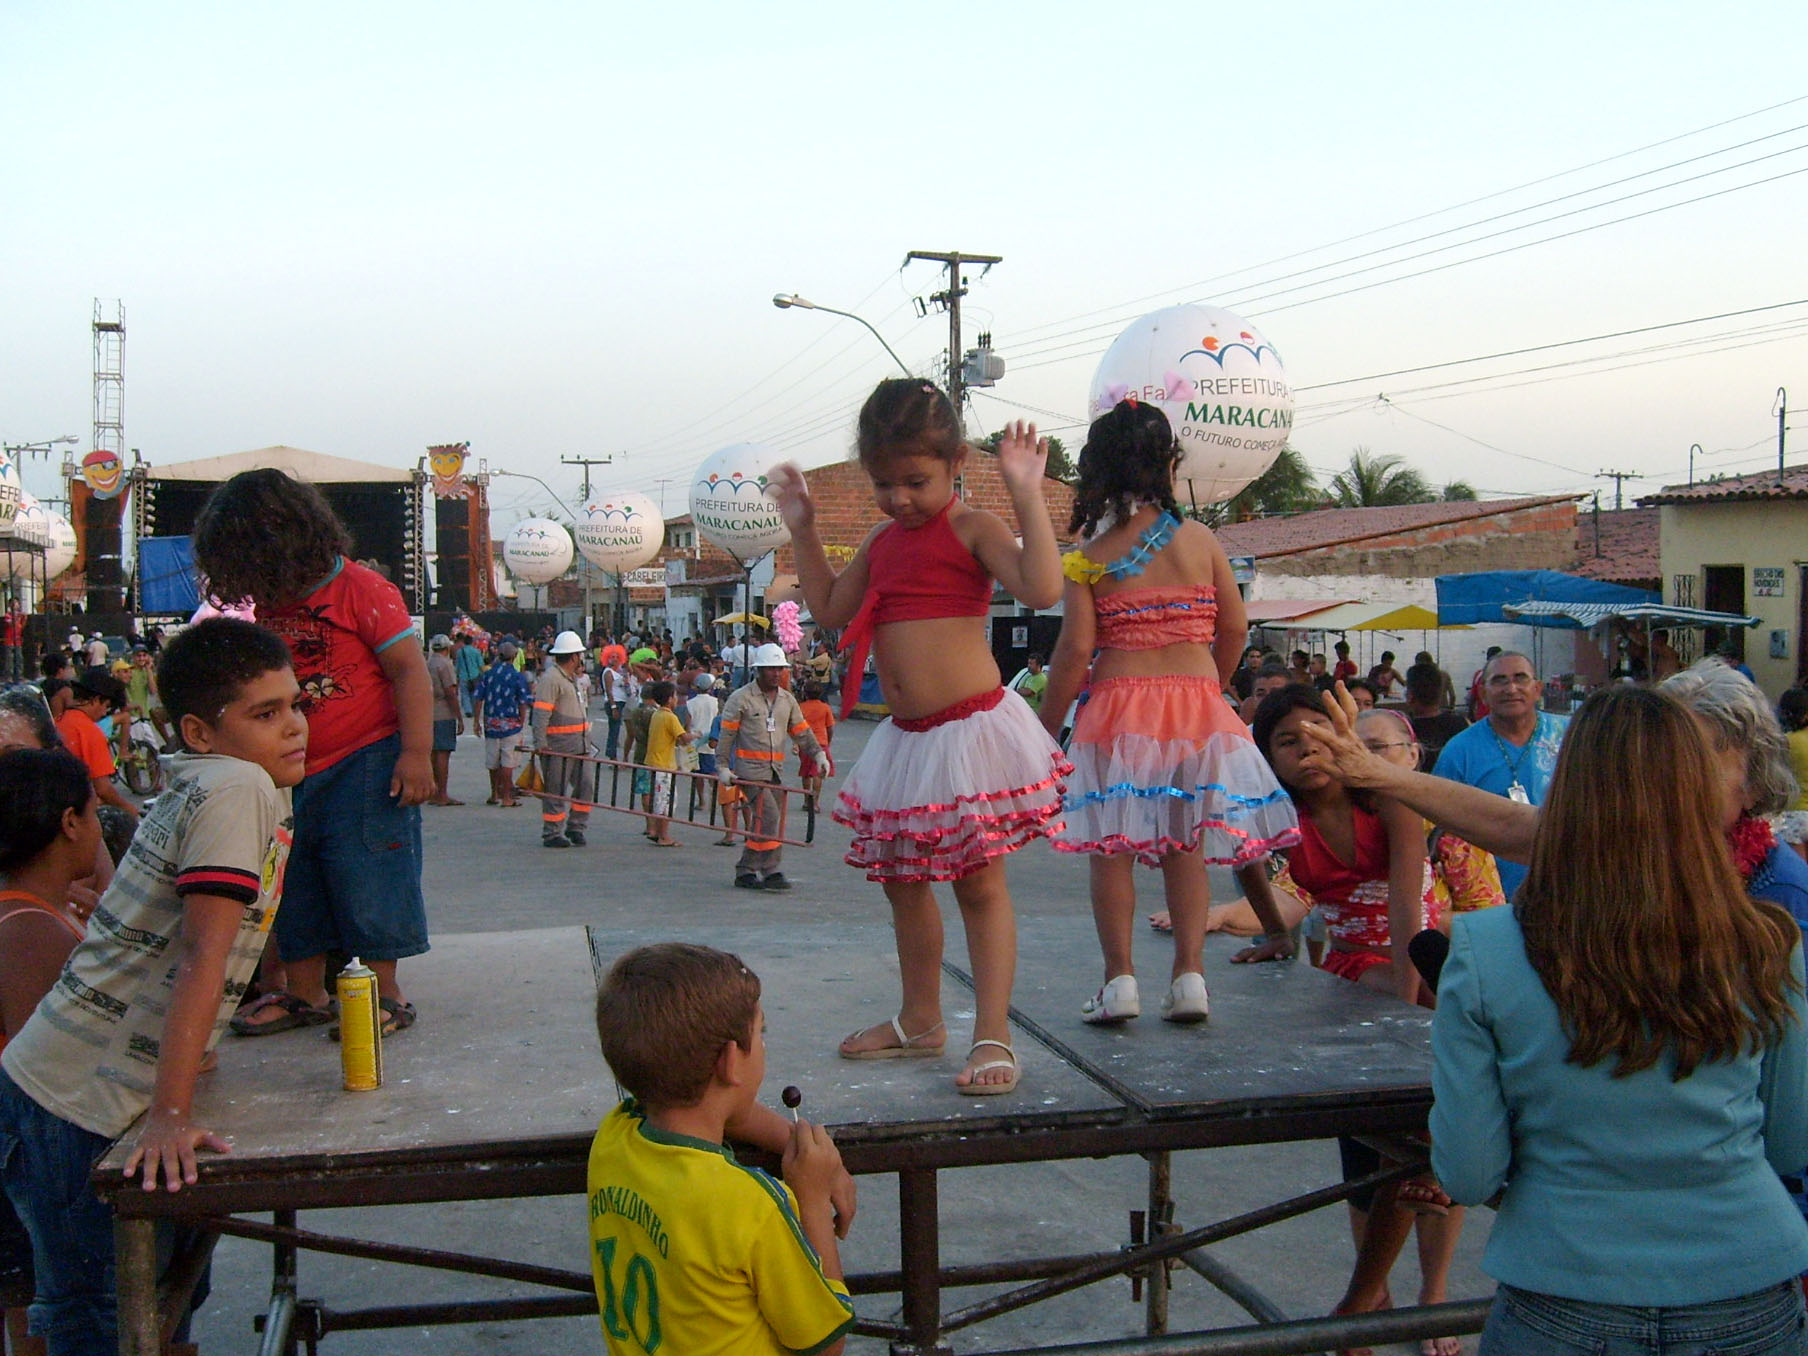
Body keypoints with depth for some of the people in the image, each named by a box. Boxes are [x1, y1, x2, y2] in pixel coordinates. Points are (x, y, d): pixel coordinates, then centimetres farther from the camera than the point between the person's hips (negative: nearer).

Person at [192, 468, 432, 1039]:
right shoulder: (268, 607, 10)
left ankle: (384, 995, 7)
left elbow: (410, 671, -15)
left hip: (365, 763, -8)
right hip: (292, 773, 8)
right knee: (294, 885, 12)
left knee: (369, 884, -4)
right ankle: (304, 995, 24)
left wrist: (416, 753, -22)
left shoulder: (361, 588, -12)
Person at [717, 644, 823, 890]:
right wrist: (723, 766, -10)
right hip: (749, 768, -6)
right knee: (769, 817, -16)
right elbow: (726, 734, -3)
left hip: (775, 769, 6)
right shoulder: (740, 698, -2)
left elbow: (801, 731, 16)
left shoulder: (788, 700, 15)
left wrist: (817, 753, 1)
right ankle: (770, 871, -12)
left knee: (761, 822, 6)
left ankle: (746, 871, 15)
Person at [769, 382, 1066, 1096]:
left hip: (971, 728, -8)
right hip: (907, 736, 8)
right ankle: (920, 1021, 33)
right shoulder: (882, 540, 14)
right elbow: (830, 608, 23)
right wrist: (802, 529, 20)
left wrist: (1026, 494, -24)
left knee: (979, 881, -3)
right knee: (902, 880, 17)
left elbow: (1041, 588, -24)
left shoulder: (973, 528, -8)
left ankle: (993, 1036, 4)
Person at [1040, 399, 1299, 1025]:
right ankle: (1190, 974, 8)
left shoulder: (1089, 556, -4)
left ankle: (1119, 978, 3)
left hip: (1119, 704, -2)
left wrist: (1047, 727, 2)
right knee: (1185, 843, 11)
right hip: (1196, 702, 2)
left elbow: (1075, 650, -8)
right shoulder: (1201, 540, 3)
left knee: (1112, 845, 6)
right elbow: (1234, 628, 7)